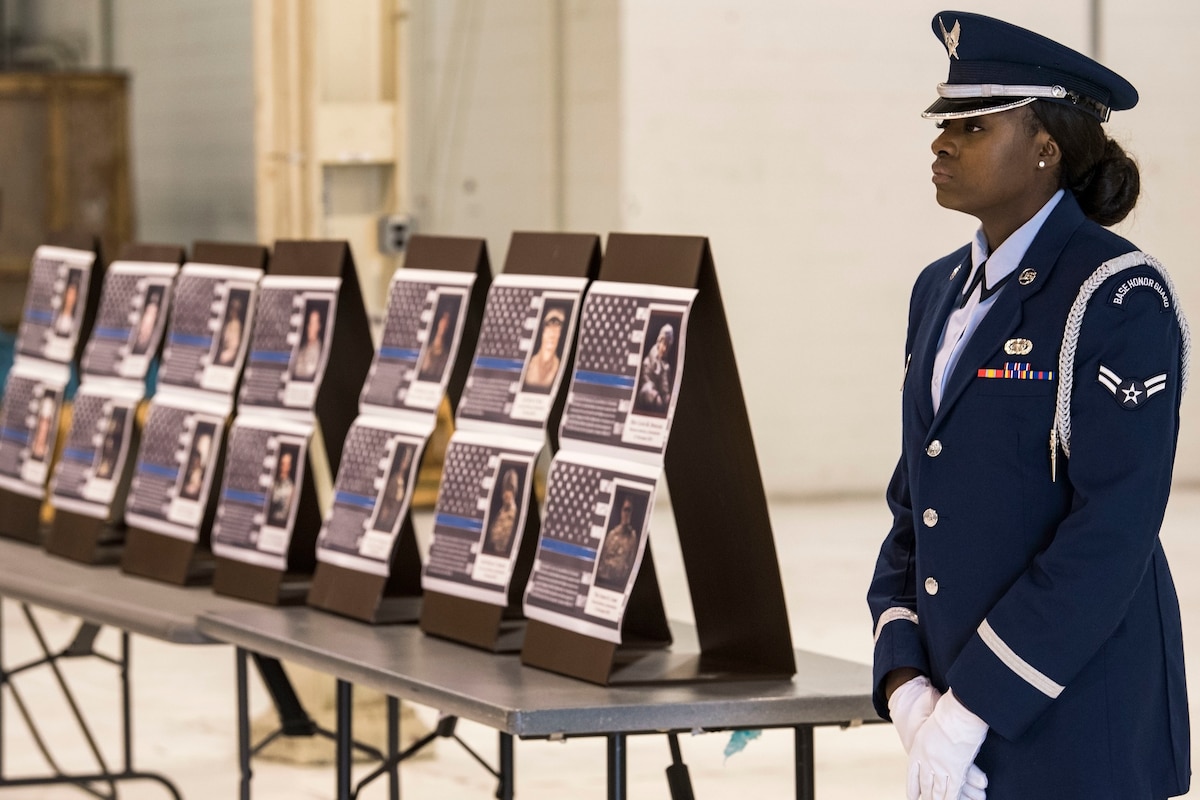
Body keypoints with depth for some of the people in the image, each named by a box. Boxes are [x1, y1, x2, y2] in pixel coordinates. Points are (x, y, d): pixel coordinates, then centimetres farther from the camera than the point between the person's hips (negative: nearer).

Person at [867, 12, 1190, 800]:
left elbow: (1112, 532, -18)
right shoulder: (942, 290, 12)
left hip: (1079, 723, -7)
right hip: (961, 717, 7)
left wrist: (973, 705, -18)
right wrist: (904, 677, -1)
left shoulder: (1119, 297, -12)